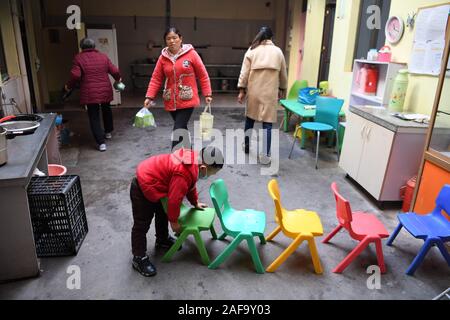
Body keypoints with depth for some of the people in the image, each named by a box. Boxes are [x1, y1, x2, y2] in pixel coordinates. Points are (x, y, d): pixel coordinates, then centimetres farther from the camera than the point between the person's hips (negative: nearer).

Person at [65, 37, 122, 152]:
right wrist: (118, 79, 23)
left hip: (90, 93, -3)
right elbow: (115, 71, 2)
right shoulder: (103, 56, 5)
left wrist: (69, 86, 4)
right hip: (105, 91, 3)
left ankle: (101, 142, -3)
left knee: (94, 117, 3)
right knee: (106, 110, 27)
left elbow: (75, 75, -12)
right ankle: (108, 132, 42)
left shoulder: (78, 58, -3)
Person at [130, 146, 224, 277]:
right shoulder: (184, 173, -36)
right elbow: (174, 200, -29)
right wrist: (174, 221, -14)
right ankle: (139, 258, 18)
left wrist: (195, 202, 22)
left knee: (163, 213, 26)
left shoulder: (194, 159, -6)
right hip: (143, 189, -10)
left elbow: (191, 184, 13)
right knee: (142, 225, 2)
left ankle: (163, 240, 47)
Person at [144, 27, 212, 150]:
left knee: (178, 130, -10)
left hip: (187, 100, -4)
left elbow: (203, 75, -1)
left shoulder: (191, 54, -5)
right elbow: (156, 79, 5)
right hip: (171, 101, 4)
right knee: (182, 129, 16)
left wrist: (208, 94, -3)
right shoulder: (163, 57, 4)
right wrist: (149, 97, -3)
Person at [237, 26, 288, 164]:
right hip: (270, 92, -1)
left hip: (253, 91, 1)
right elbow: (283, 74, 11)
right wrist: (282, 89, 22)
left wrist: (241, 90, 1)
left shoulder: (252, 51, 2)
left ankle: (246, 145, 33)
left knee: (250, 118, 20)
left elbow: (244, 72, -2)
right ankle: (265, 155, 1)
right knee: (267, 122, 0)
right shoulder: (278, 52, 5)